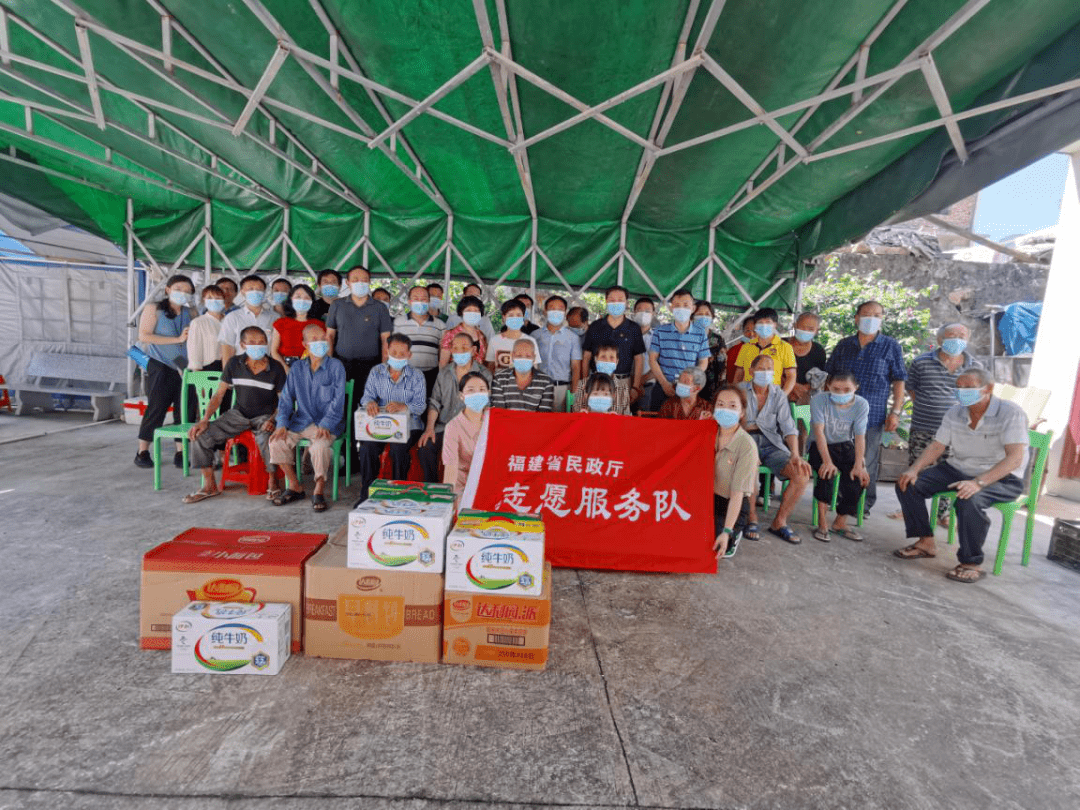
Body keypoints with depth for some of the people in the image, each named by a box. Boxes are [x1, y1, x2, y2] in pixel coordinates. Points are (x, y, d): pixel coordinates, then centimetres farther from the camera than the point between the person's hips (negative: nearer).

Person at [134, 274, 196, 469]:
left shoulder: (191, 313, 12)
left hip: (186, 367, 3)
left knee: (184, 410, 2)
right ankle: (142, 452, 12)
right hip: (161, 367, -3)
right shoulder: (154, 309, 2)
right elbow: (144, 336, -8)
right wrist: (177, 339, -11)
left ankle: (181, 453, 9)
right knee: (156, 409, 0)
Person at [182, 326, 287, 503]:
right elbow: (219, 394, 3)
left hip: (264, 416, -4)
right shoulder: (234, 364, -1)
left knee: (266, 438, -36)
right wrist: (204, 419, -9)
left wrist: (273, 420, -21)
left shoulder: (276, 368, -8)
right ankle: (209, 485, 5)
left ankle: (272, 482, -11)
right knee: (200, 435, -13)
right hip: (238, 414, 4)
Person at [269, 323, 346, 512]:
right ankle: (294, 486, 3)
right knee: (277, 441, -16)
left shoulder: (336, 366, -3)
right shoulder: (297, 368, 10)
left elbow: (338, 401, -9)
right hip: (301, 422, 5)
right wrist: (282, 424, -6)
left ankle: (318, 491, -13)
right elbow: (286, 398, 9)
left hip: (327, 423, -5)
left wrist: (326, 425, -21)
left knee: (321, 445, -33)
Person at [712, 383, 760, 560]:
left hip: (731, 505, -5)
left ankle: (734, 535, 11)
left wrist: (727, 531, -23)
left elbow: (737, 493, -19)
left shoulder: (746, 445, -17)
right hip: (707, 498, 5)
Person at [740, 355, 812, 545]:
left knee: (802, 474, -21)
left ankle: (779, 522, -3)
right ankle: (752, 518, -12)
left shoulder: (779, 394, 8)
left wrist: (795, 454, -14)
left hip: (772, 444, 3)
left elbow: (788, 427, -1)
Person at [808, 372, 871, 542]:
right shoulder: (818, 400, -17)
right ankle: (822, 524, -22)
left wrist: (858, 465, -26)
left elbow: (860, 436, -14)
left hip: (845, 446, 3)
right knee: (827, 471, -32)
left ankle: (840, 522, 3)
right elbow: (819, 431, -24)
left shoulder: (861, 404, -8)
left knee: (858, 477, -19)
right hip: (821, 447, -3)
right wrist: (827, 461, -34)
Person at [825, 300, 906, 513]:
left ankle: (865, 503, 17)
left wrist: (895, 412, -5)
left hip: (873, 415, -2)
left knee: (867, 462, 4)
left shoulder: (891, 347, 4)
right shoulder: (843, 345, 11)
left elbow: (899, 381, 2)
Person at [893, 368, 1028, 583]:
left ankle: (972, 564, -17)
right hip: (957, 469, 6)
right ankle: (926, 542, 1)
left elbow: (1015, 458, -25)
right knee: (908, 483, -12)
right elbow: (936, 447, 5)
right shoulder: (954, 413, 3)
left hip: (1000, 478, -6)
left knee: (969, 500, -37)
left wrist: (978, 482, -39)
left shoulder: (1010, 413, -15)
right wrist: (914, 469, -14)